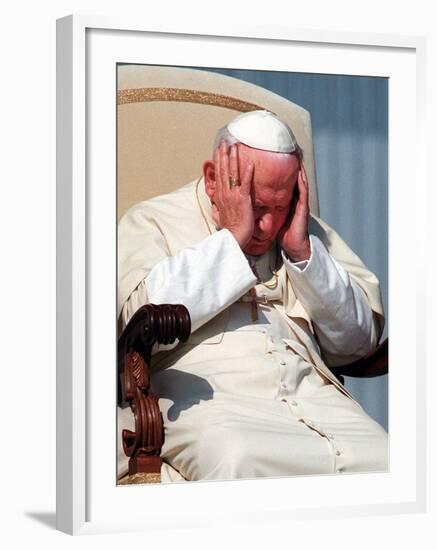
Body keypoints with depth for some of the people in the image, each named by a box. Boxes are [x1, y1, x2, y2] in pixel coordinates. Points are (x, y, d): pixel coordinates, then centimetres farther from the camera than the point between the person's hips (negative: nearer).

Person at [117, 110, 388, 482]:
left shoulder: (305, 231, 23)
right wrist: (232, 237, -5)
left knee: (386, 463, -26)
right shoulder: (152, 222, 11)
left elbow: (358, 342, 15)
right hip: (205, 395, -4)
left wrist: (302, 250, 4)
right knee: (238, 460, -39)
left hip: (310, 391, 4)